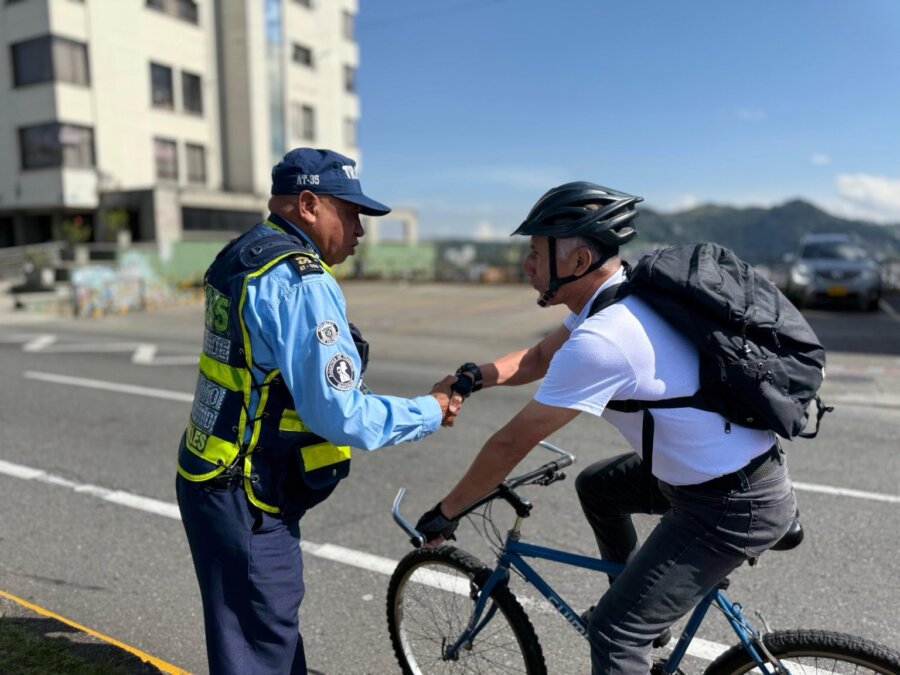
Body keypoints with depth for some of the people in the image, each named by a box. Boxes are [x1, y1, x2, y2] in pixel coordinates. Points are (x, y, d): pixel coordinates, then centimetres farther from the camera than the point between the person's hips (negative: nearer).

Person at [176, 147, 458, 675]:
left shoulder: (244, 256, 8)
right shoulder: (301, 281, -23)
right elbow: (342, 416, -25)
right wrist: (430, 411, -10)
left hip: (216, 481, 9)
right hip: (245, 503, -9)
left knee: (276, 627, 26)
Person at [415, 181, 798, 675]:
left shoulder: (600, 338, -28)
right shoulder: (620, 295, 1)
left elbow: (511, 445, -20)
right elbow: (539, 358, 14)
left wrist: (444, 513, -6)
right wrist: (472, 377, -2)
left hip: (737, 504, -9)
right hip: (706, 468, 10)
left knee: (613, 632, -7)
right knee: (595, 487, 24)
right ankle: (638, 602, 40)